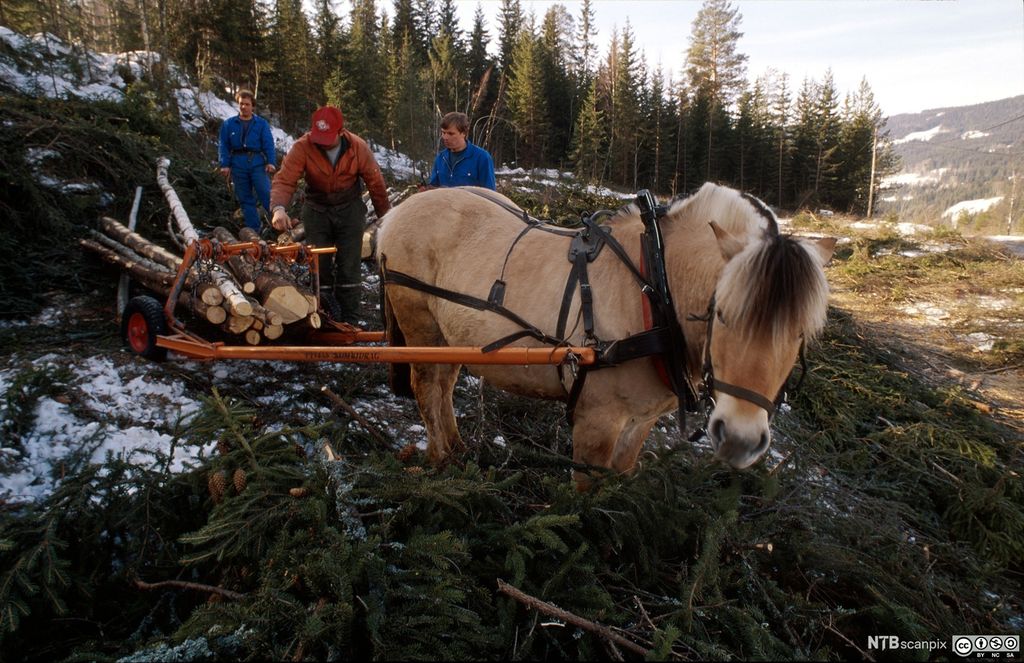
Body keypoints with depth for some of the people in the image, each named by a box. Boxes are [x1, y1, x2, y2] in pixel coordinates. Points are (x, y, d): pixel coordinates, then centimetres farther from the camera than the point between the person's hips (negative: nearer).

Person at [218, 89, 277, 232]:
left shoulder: (262, 123, 6)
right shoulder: (229, 124, 10)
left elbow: (269, 144, -1)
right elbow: (224, 146, 8)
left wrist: (271, 162, -13)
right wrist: (225, 165, -1)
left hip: (258, 164, -2)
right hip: (238, 165, 3)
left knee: (266, 194, -14)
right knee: (245, 199, 6)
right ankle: (253, 230, 11)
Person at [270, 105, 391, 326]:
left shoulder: (358, 147, -16)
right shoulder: (302, 147, -19)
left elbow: (375, 183, -5)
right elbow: (284, 180, -28)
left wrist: (384, 215, 2)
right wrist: (279, 208, -47)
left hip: (350, 210, 0)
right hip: (317, 210, 0)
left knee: (349, 267, 0)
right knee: (319, 266, 4)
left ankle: (350, 320, 11)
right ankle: (326, 319, 19)